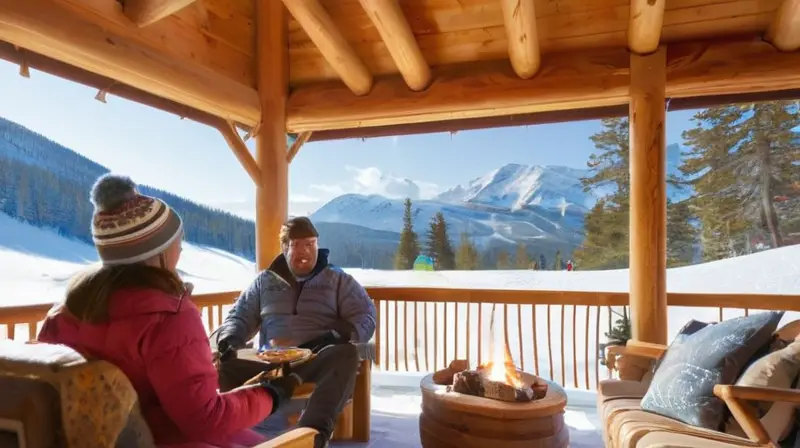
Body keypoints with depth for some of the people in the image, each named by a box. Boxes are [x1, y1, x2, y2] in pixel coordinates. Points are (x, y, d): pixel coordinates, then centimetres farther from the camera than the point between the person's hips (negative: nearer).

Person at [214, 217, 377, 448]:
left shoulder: (338, 279, 13)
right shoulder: (265, 281, 21)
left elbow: (365, 318, 5)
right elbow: (240, 316, 21)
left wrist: (339, 335, -17)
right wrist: (228, 340, -3)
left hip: (318, 364, -2)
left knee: (346, 354, -37)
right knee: (224, 364, -26)